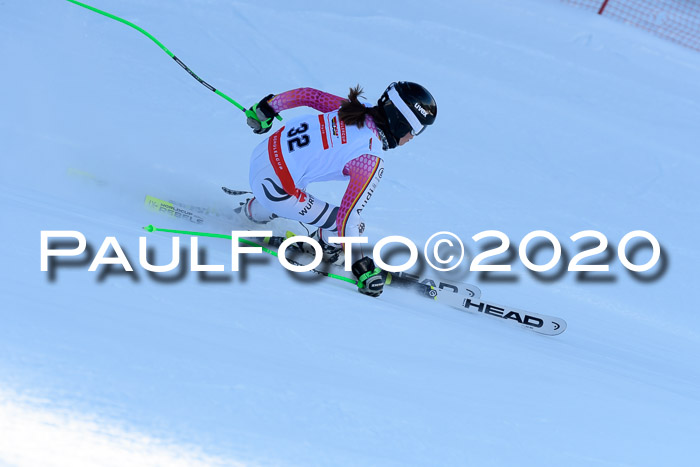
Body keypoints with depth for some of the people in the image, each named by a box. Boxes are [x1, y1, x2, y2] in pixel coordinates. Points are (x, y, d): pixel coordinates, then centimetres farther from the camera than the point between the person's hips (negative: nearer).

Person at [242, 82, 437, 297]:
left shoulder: (356, 109, -2)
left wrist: (267, 108, 21)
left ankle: (256, 211, 55)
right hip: (274, 188, -8)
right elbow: (347, 218, -21)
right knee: (353, 225, 0)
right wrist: (360, 266, -12)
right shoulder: (371, 161, -21)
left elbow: (308, 95, 7)